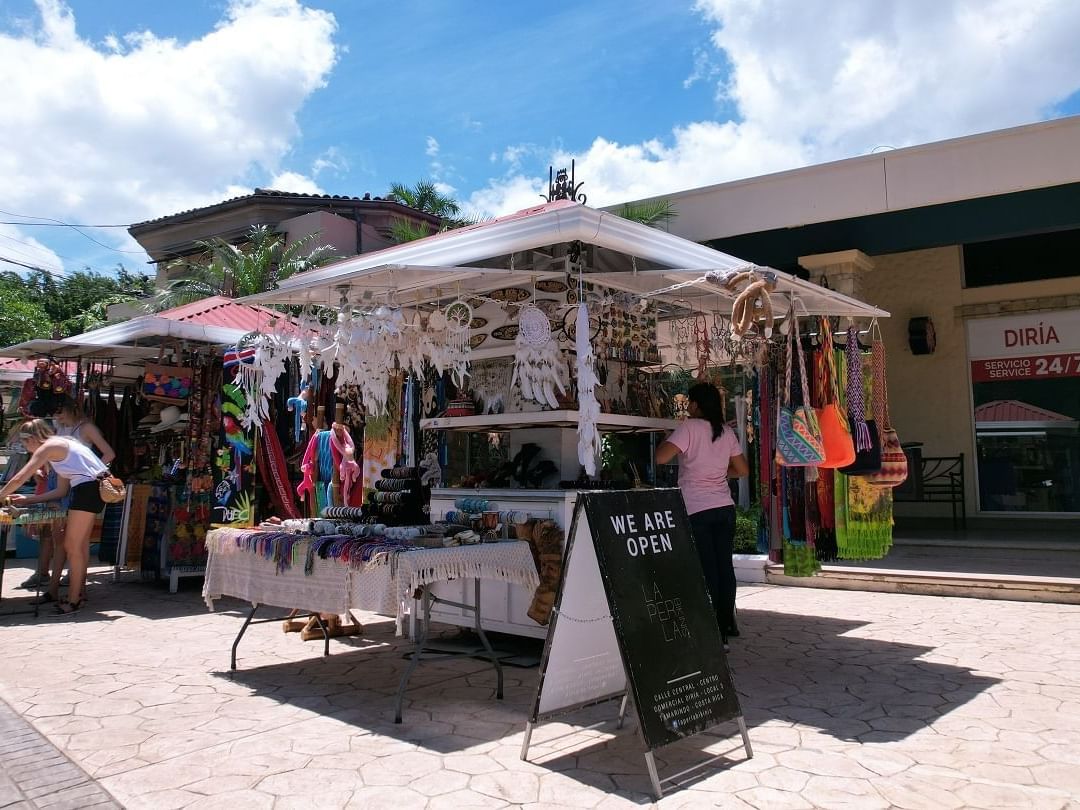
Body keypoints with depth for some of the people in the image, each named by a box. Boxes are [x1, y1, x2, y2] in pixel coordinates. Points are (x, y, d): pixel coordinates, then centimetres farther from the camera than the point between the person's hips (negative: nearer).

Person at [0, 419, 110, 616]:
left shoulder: (48, 447, -3)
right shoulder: (60, 445, 24)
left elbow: (19, 479, -5)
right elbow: (61, 491, 22)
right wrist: (27, 500, 23)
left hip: (88, 487, -9)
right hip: (96, 487, 10)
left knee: (72, 546, -2)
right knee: (81, 544, 18)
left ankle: (73, 601, 4)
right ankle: (79, 591, 28)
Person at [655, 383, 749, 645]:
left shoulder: (690, 428, -9)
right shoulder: (727, 432, 9)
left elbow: (661, 457, -18)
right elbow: (743, 469, 15)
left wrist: (666, 440, 1)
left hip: (697, 510, -5)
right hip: (725, 507, 5)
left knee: (707, 569, -2)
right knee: (725, 566, 11)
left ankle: (714, 632, 3)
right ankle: (726, 624, 20)